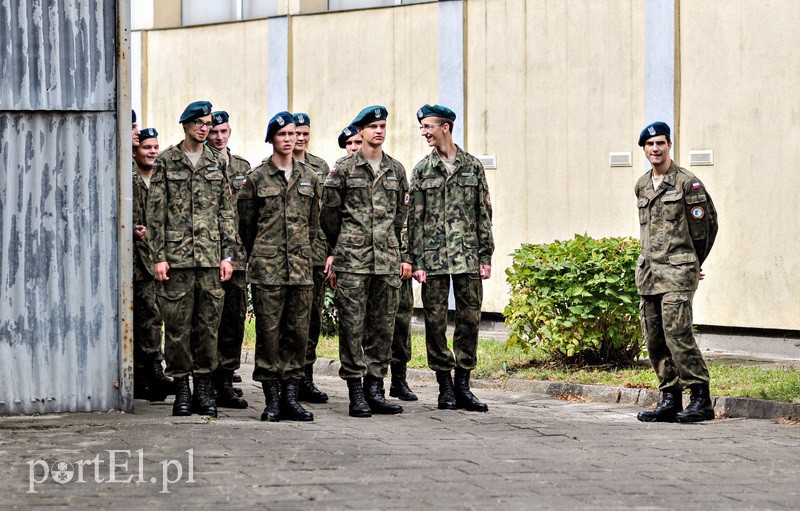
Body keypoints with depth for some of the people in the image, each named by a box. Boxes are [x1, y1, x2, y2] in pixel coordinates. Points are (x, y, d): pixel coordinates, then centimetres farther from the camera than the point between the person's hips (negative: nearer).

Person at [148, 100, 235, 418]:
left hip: (211, 257, 3)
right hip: (176, 256, -3)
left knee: (209, 323, 3)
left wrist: (227, 255, 5)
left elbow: (227, 211, 12)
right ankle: (181, 389, 5)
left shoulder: (217, 163, 11)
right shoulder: (166, 161, 2)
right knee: (177, 324, -2)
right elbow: (156, 212, -1)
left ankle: (203, 389, 10)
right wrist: (159, 256, -7)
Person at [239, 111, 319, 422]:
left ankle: (290, 396, 8)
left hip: (301, 267, 3)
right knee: (269, 332, -4)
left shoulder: (309, 177, 13)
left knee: (298, 331, 3)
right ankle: (272, 399, 1)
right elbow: (246, 224, 8)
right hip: (267, 268, -3)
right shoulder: (257, 178, 2)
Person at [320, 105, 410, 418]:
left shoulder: (396, 170, 13)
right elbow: (329, 213, 5)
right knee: (352, 325, -4)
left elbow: (402, 217, 17)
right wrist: (337, 250, 8)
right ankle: (356, 393, -1)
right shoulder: (344, 169, 1)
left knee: (383, 325, 5)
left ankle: (375, 389, 11)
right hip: (352, 261, -4)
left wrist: (404, 256, 14)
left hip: (387, 260, 4)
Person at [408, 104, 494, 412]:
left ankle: (463, 386, 7)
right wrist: (416, 261, -3)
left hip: (467, 256, 0)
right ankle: (445, 387, 7)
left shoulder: (472, 166, 7)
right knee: (435, 320, -1)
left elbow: (484, 214, 8)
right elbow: (415, 219, 4)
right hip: (433, 258, 0)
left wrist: (486, 256, 2)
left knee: (470, 318, 0)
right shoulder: (422, 170, 7)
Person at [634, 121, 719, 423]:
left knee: (677, 333, -15)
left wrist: (691, 264, 8)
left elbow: (706, 223, 1)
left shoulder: (687, 183, -4)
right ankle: (670, 401, 11)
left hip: (676, 273, -7)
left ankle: (701, 400, -10)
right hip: (648, 272, 7)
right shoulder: (642, 186, 15)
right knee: (654, 339, 5)